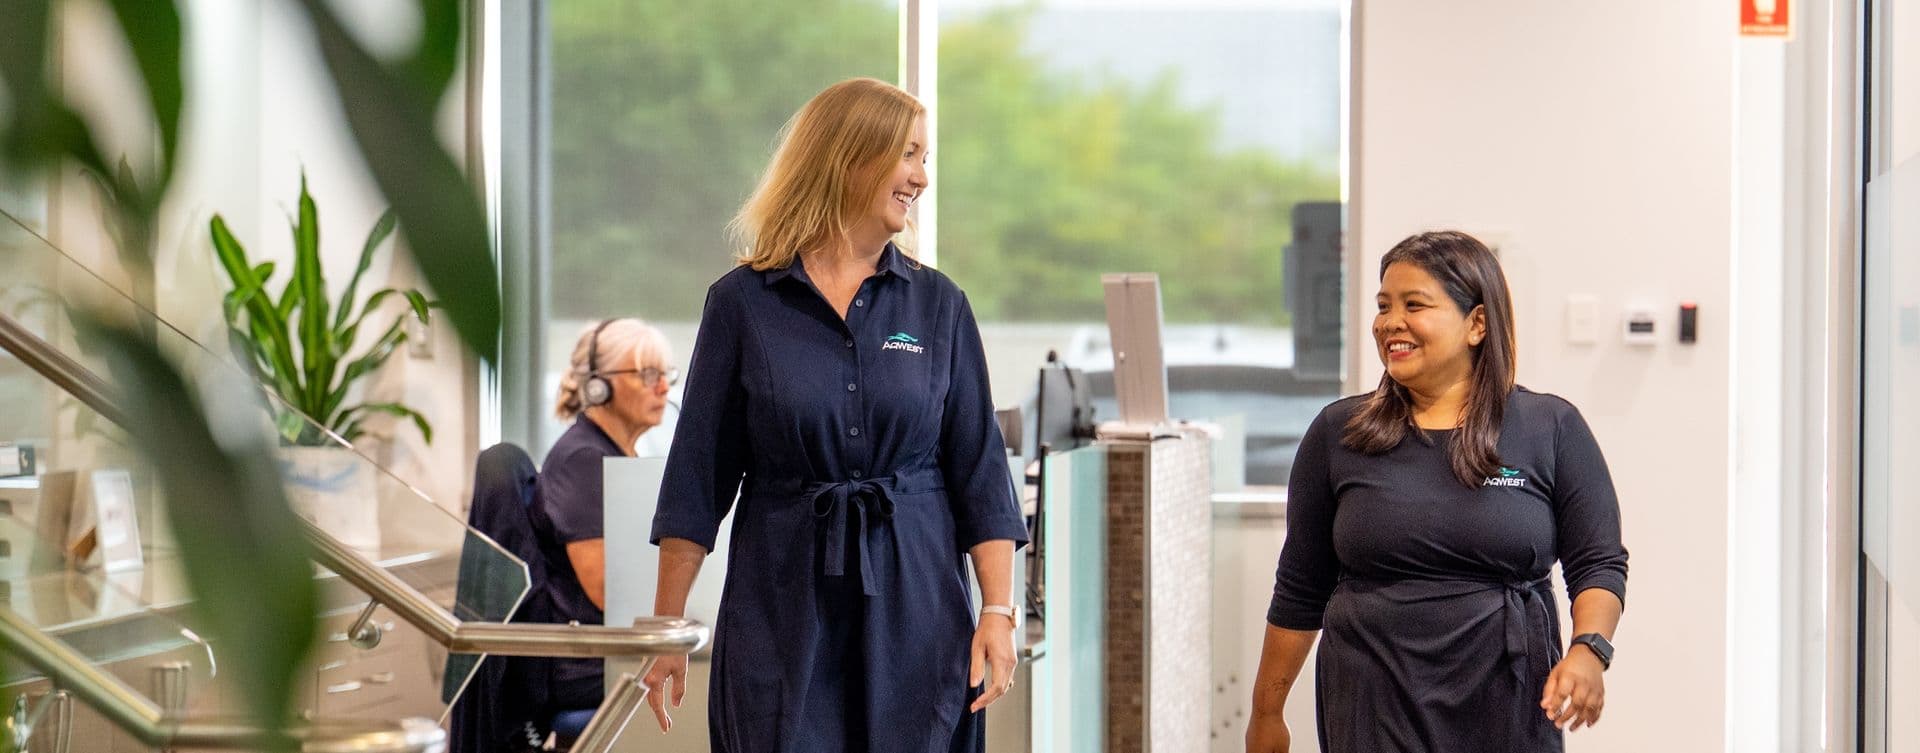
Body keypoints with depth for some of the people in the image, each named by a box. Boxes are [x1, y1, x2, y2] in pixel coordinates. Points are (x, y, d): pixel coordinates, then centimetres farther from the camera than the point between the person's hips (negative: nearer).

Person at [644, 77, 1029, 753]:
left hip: (915, 607, 2)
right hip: (782, 613, -1)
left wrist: (997, 611, -5)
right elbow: (698, 477, 2)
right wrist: (667, 628, 0)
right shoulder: (742, 302, 1)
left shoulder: (937, 304, 6)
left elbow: (979, 471, 5)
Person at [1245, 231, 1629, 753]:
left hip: (1507, 711, 0)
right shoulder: (1337, 434, 5)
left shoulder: (1552, 430, 3)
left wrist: (1589, 649, -15)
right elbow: (1299, 592, 10)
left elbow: (1599, 563, 3)